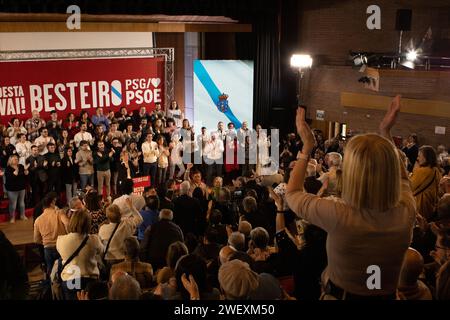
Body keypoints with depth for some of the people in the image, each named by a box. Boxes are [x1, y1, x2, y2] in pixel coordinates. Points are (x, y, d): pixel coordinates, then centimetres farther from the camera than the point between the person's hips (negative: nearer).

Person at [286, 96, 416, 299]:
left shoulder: (339, 216, -32)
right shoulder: (407, 213, -21)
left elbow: (292, 194, -13)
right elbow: (401, 176, 4)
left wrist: (307, 147, -6)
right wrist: (386, 132, 3)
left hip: (339, 295, -3)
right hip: (387, 295, 3)